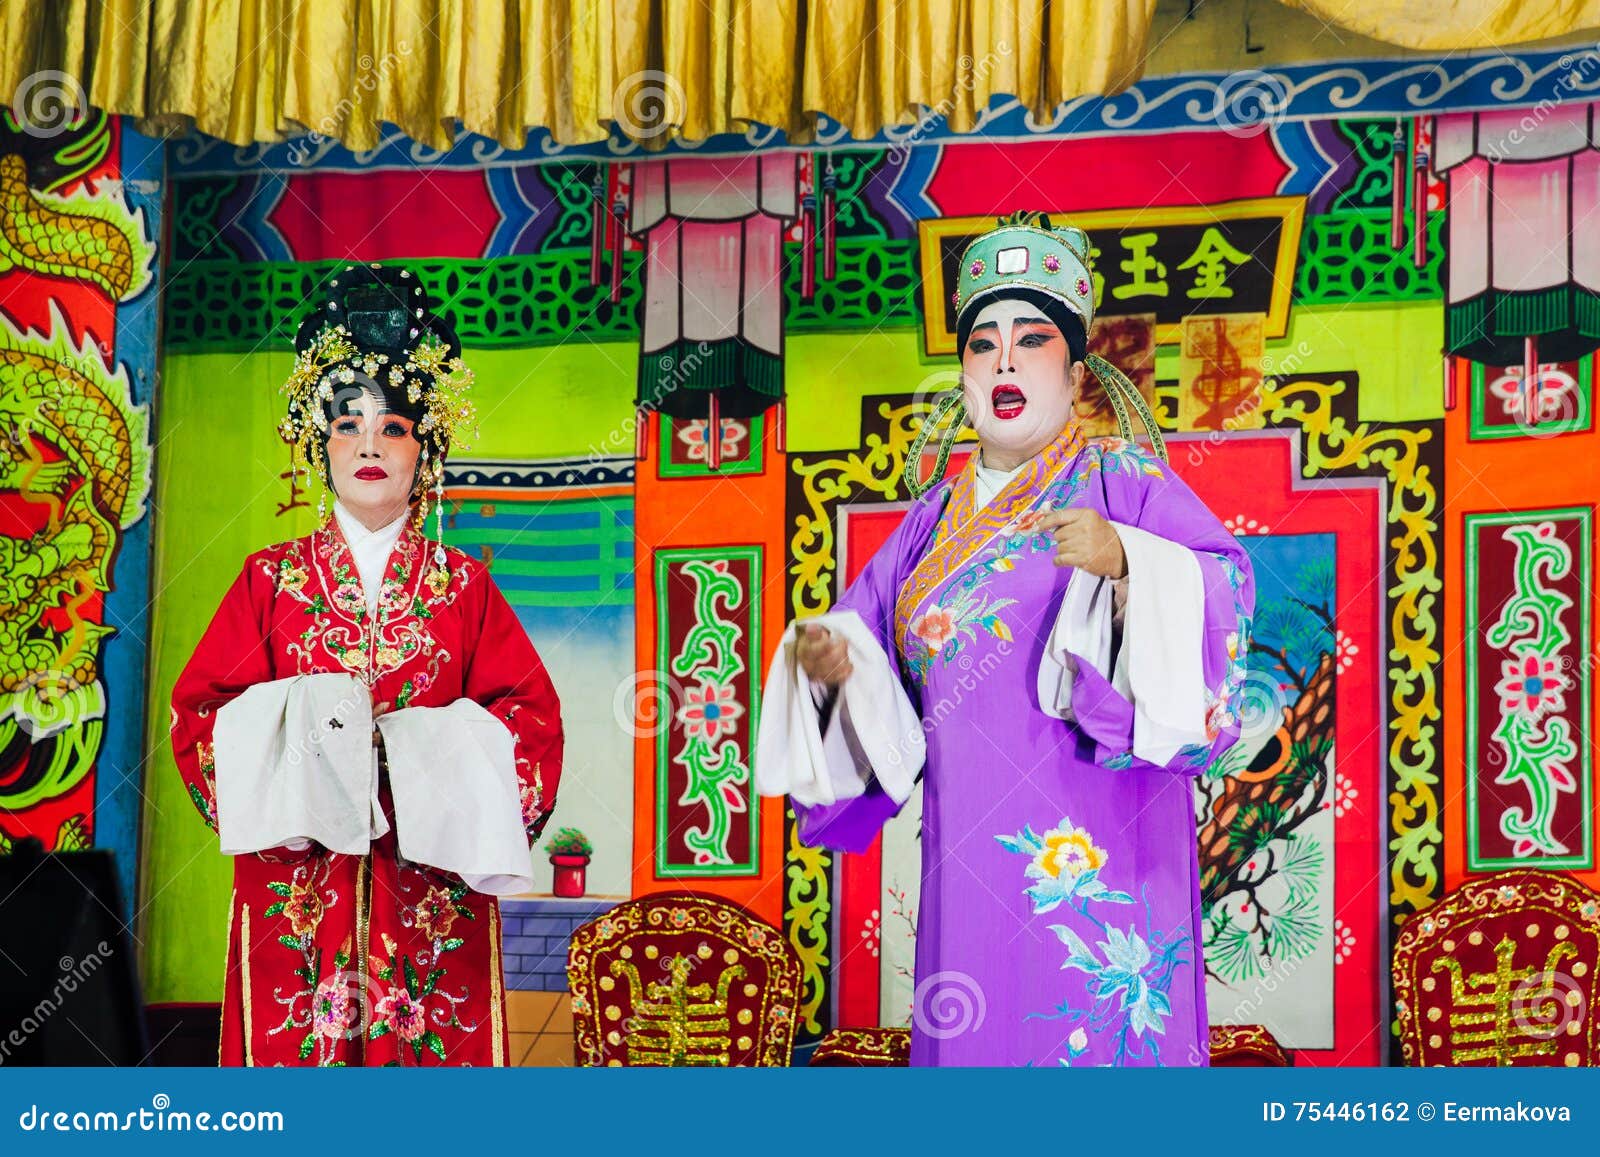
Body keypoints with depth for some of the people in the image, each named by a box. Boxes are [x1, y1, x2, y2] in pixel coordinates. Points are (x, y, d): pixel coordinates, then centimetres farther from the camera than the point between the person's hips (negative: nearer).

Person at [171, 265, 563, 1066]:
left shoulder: (463, 588, 10)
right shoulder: (272, 580, 11)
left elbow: (531, 716, 5)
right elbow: (201, 709, 6)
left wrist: (438, 758, -11)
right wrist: (296, 740, -11)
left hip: (432, 884, 0)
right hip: (296, 879, 0)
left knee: (432, 1053, -2)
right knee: (296, 1055, -2)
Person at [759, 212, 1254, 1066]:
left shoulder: (1127, 485, 3)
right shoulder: (937, 520, 18)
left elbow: (1222, 596, -11)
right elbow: (863, 635, 18)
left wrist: (1126, 563, -29)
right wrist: (822, 660, -4)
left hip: (1095, 857, -4)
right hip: (969, 860, 5)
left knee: (1093, 1039, -8)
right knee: (968, 1032, 4)